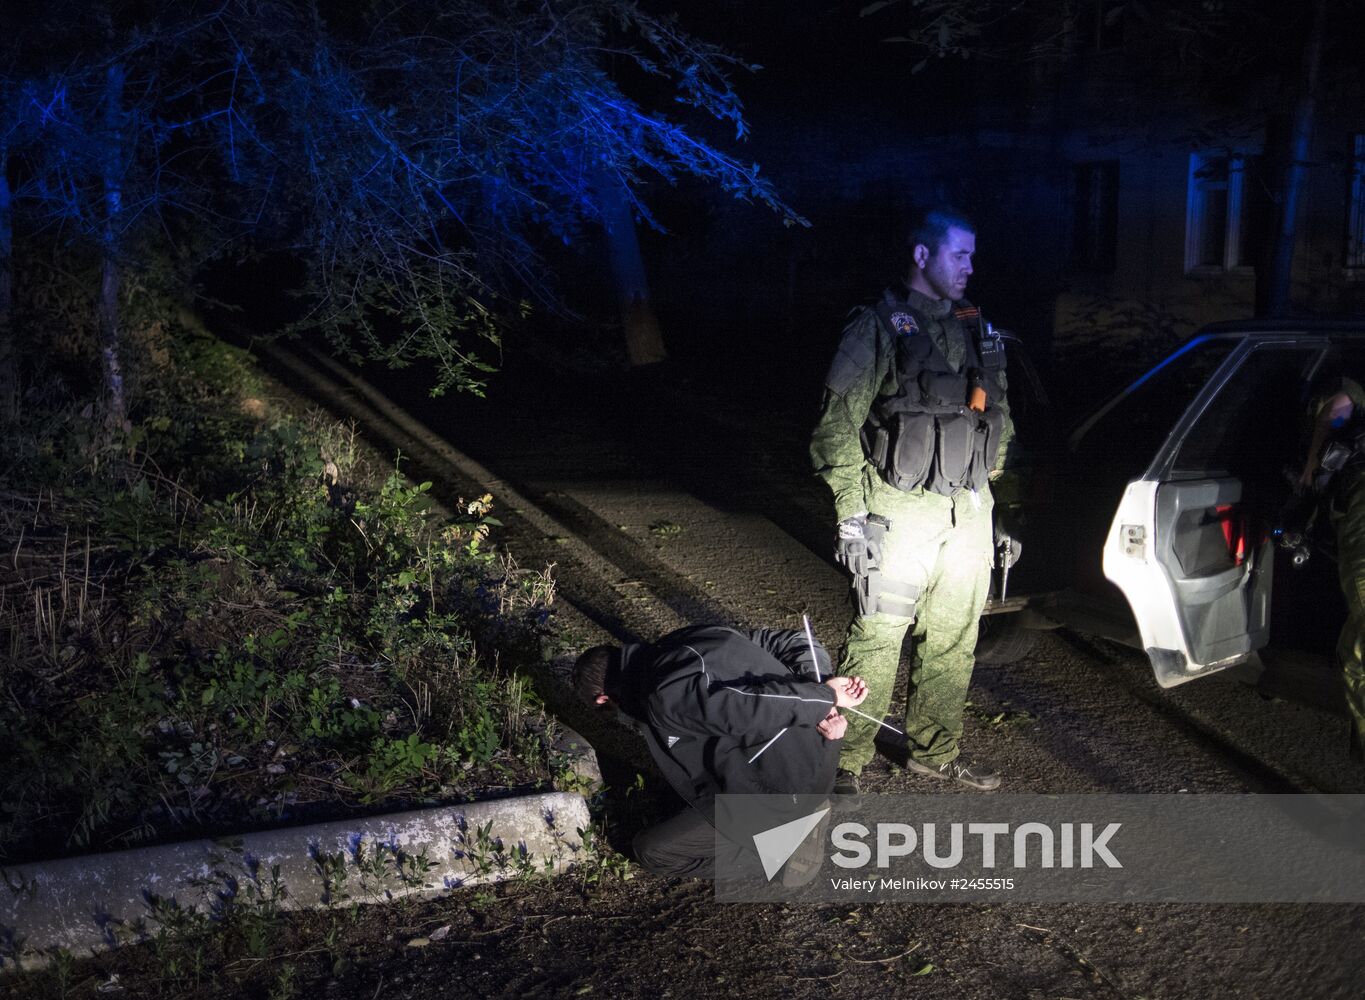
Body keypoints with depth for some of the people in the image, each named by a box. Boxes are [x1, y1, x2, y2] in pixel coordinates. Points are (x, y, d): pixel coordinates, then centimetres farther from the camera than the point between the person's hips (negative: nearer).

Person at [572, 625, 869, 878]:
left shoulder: (664, 696, -19)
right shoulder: (691, 637, 7)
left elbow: (748, 709, -31)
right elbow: (795, 642, 7)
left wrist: (826, 697, -19)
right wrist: (821, 710, -7)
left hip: (784, 791, -8)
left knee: (651, 850, 3)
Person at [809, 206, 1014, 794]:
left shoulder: (975, 331, 15)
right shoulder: (878, 328, -5)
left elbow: (998, 414, 23)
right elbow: (838, 424, -9)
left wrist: (987, 489, 17)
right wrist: (851, 513, -14)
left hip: (967, 513, 6)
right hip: (901, 512, -6)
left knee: (953, 639, 13)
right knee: (877, 638, -5)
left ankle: (935, 750, 28)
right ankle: (845, 761, 5)